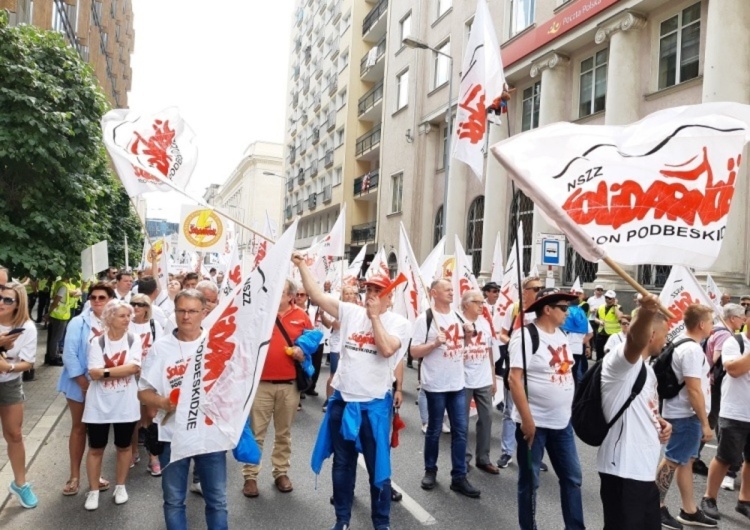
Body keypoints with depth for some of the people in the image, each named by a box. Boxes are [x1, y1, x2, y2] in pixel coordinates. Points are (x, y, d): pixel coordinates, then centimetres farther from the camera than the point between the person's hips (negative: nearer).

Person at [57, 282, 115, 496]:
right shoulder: (78, 322, -9)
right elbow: (69, 354, -13)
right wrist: (83, 382, -15)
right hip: (80, 383, -1)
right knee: (79, 428, 10)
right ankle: (74, 474, 22)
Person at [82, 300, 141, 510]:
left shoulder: (133, 340, -3)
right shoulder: (97, 342, -5)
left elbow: (134, 368, -16)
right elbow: (94, 373, -13)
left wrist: (106, 371, -17)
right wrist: (123, 369, -16)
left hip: (125, 404, 1)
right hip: (100, 403, 0)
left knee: (124, 446, 13)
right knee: (95, 448, 9)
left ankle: (120, 486, 30)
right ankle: (93, 490, 24)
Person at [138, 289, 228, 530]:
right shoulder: (161, 347, -1)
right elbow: (143, 391, 1)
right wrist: (162, 402, -18)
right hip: (173, 434, 1)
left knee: (217, 500, 10)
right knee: (173, 500, 15)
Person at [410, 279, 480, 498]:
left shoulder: (458, 317, 9)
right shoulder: (425, 318, -9)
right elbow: (414, 352, -11)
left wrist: (469, 334, 2)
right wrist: (434, 343, -24)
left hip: (458, 383, 5)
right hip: (436, 384, -5)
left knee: (460, 430, 6)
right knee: (434, 430, 8)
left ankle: (459, 477, 14)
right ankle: (430, 471, 26)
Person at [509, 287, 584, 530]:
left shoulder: (561, 335, 8)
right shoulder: (526, 336, -16)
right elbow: (514, 379, -20)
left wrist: (570, 410, 14)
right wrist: (527, 419, -22)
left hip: (562, 422, 8)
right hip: (534, 423, -7)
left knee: (572, 477, 15)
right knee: (529, 481, 8)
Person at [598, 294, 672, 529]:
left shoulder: (646, 368, 16)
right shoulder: (622, 357, -15)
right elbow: (636, 340, -40)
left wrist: (660, 422, 10)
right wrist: (646, 314, -60)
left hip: (645, 468, 10)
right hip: (623, 469, -10)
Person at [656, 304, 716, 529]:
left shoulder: (684, 345, 10)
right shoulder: (692, 350, -22)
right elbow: (693, 390, -24)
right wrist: (705, 423, -20)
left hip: (685, 414, 10)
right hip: (686, 415, -10)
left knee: (686, 460, 15)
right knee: (673, 461, 0)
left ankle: (689, 511, 25)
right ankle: (656, 507, 12)